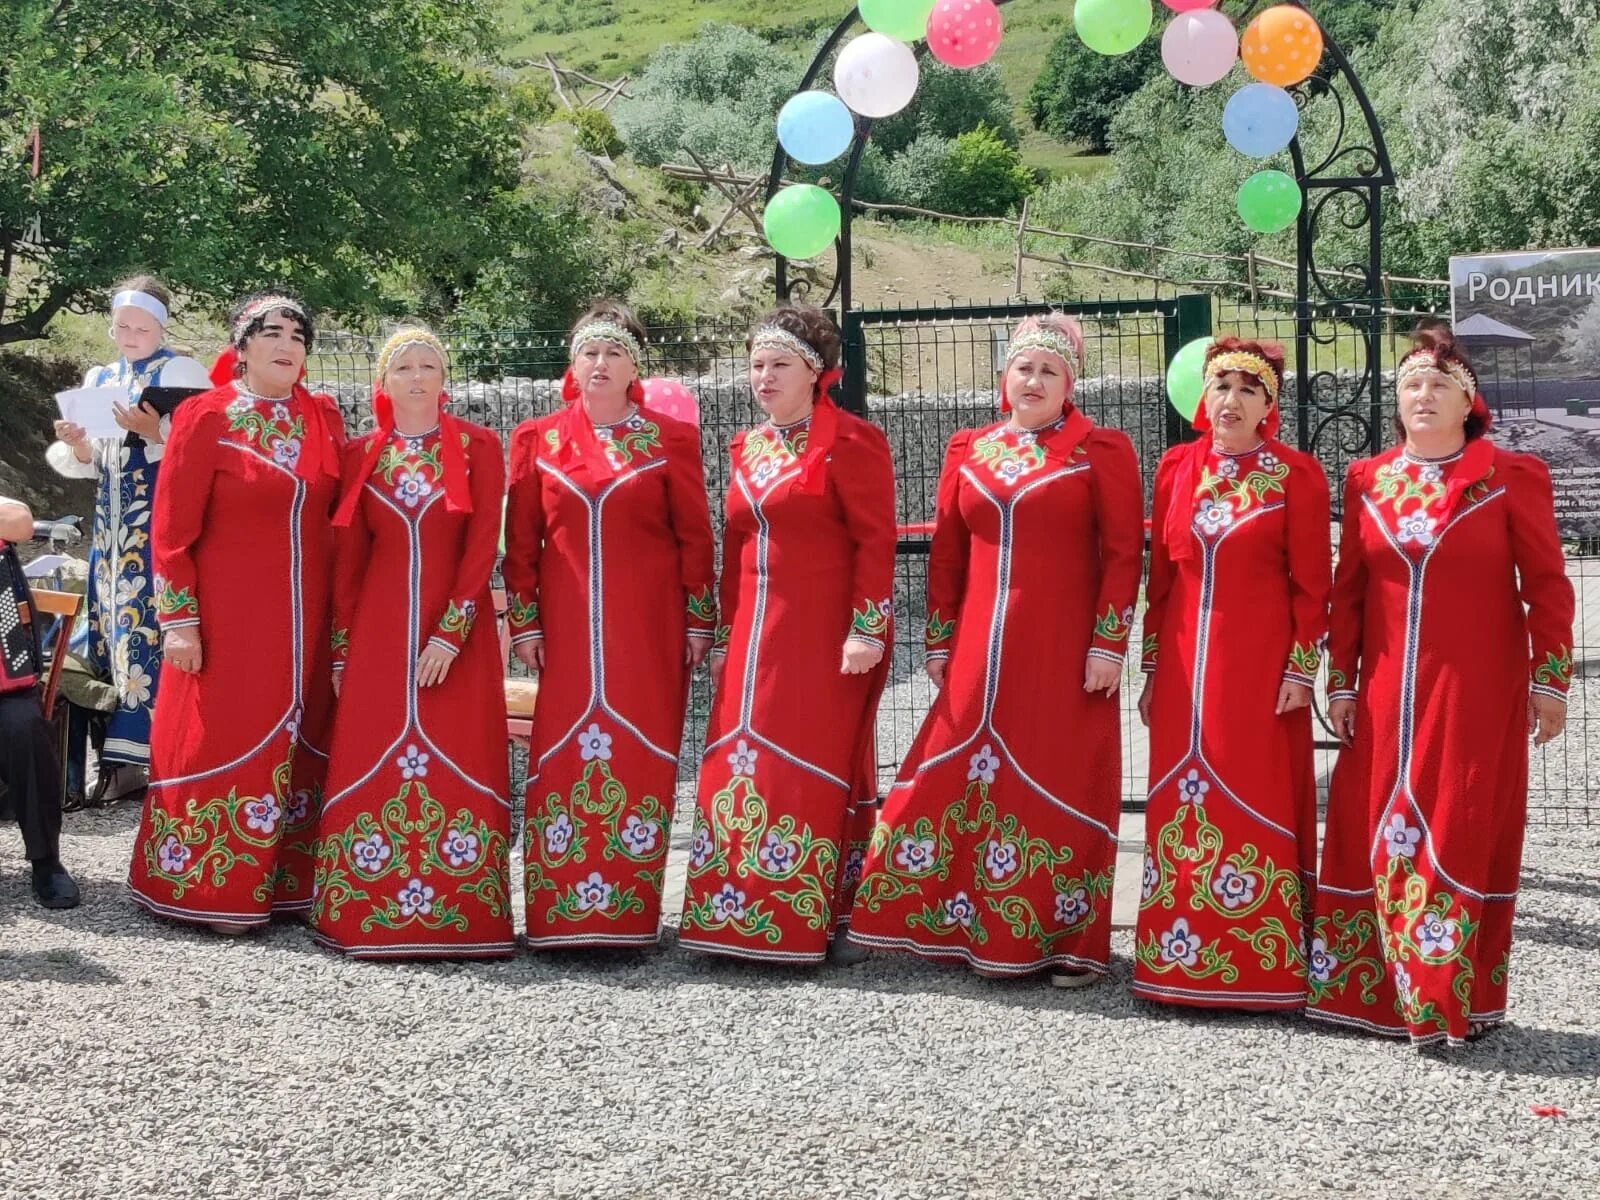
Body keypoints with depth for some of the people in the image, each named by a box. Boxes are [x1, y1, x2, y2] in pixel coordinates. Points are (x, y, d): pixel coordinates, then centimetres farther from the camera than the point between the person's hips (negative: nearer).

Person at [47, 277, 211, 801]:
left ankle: (130, 753, -8)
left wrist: (154, 432, -23)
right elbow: (93, 464, 16)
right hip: (113, 519, 7)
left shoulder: (182, 373, -2)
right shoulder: (100, 379, 16)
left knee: (146, 619, -10)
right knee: (112, 618, 4)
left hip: (161, 516, -7)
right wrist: (76, 444, -5)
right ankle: (123, 750, 9)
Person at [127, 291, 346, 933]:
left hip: (306, 618, 4)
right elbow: (173, 527, -6)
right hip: (228, 618, -4)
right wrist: (178, 620, -10)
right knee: (223, 742, 0)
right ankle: (210, 889, 10)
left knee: (297, 745, 6)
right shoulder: (205, 417, -6)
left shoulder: (323, 418, 7)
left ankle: (283, 882, 16)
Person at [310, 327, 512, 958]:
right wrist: (340, 648, 6)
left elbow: (483, 545, -5)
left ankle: (458, 916, 2)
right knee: (371, 765, 0)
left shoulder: (477, 447, 2)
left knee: (457, 765, -4)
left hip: (458, 628, -2)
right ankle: (370, 913, 7)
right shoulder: (362, 455, 10)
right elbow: (346, 558, 10)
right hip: (377, 628, 2)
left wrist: (451, 633, -13)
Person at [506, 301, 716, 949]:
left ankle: (631, 912, 5)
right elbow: (521, 541, 9)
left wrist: (699, 622, 1)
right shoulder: (537, 440, 8)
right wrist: (524, 623, 3)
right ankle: (561, 913, 2)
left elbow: (695, 537, 4)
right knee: (562, 759, -3)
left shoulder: (670, 439, 4)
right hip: (567, 629, 1)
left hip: (649, 628, -1)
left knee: (641, 760, -2)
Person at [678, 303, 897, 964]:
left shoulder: (850, 441, -6)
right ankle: (738, 915, 10)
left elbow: (875, 540, -11)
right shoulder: (747, 447, 16)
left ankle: (800, 922, -1)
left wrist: (867, 630, -17)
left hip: (825, 638, -7)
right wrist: (725, 635, 16)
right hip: (754, 636, 7)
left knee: (810, 773, -6)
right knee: (742, 770, 4)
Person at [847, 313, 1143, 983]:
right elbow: (946, 554, 14)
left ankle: (1066, 940, 8)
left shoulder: (1103, 452, 0)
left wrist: (1109, 645, -10)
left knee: (1059, 787, -1)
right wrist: (939, 644, 11)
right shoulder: (968, 451, 12)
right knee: (960, 780, 4)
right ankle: (955, 927, 14)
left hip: (1064, 655, -4)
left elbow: (1124, 553, -4)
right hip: (978, 653, 4)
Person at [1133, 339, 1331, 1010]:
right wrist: (1152, 668, 11)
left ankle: (1262, 971, 6)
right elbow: (1160, 574, 12)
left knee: (1256, 806, -2)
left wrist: (1301, 670, -8)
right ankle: (1182, 959, 15)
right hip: (1185, 665, 4)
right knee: (1180, 809, 6)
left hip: (1261, 666, -4)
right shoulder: (1177, 468, 9)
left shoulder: (1296, 475, -2)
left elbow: (1311, 583, -2)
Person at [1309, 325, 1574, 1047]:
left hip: (1479, 694, -3)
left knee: (1463, 837, -2)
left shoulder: (1512, 477, -1)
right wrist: (1340, 682, 8)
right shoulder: (1367, 481, 9)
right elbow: (1347, 588, 11)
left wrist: (1550, 681, -4)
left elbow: (1547, 587, 0)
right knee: (1372, 833, 3)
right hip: (1387, 693, 3)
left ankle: (1459, 1001, 5)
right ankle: (1374, 990, 13)